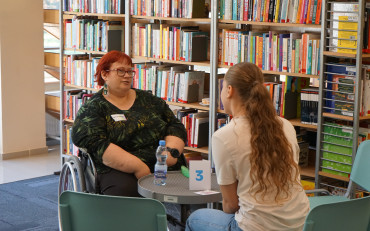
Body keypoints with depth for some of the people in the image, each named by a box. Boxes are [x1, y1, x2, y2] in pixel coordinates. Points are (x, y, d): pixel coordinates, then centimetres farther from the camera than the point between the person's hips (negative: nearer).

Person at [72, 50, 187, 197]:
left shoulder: (149, 100, 20)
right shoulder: (92, 108, 6)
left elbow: (175, 127, 19)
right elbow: (97, 146, -9)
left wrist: (172, 152, -4)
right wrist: (138, 167, -18)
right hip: (118, 170, -4)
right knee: (123, 189, -38)